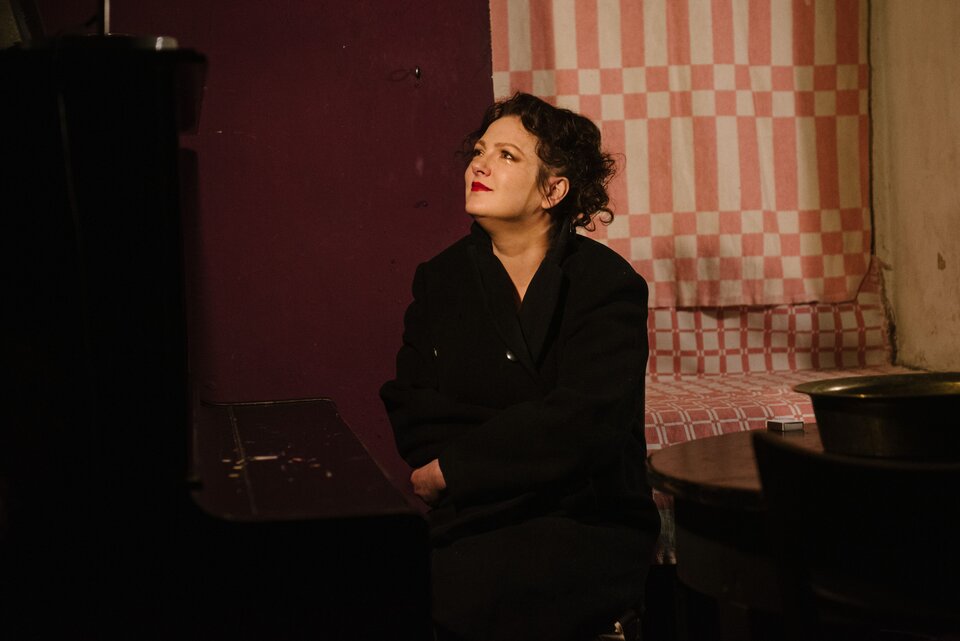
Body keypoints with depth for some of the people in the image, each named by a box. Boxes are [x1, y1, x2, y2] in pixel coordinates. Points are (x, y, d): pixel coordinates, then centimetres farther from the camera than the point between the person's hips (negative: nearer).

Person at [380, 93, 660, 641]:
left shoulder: (607, 283, -3)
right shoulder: (440, 280, 11)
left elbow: (584, 422, -15)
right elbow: (412, 415, 3)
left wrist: (449, 470, -12)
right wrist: (530, 434, -12)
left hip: (586, 527, -3)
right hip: (471, 518, 4)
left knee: (451, 594, -29)